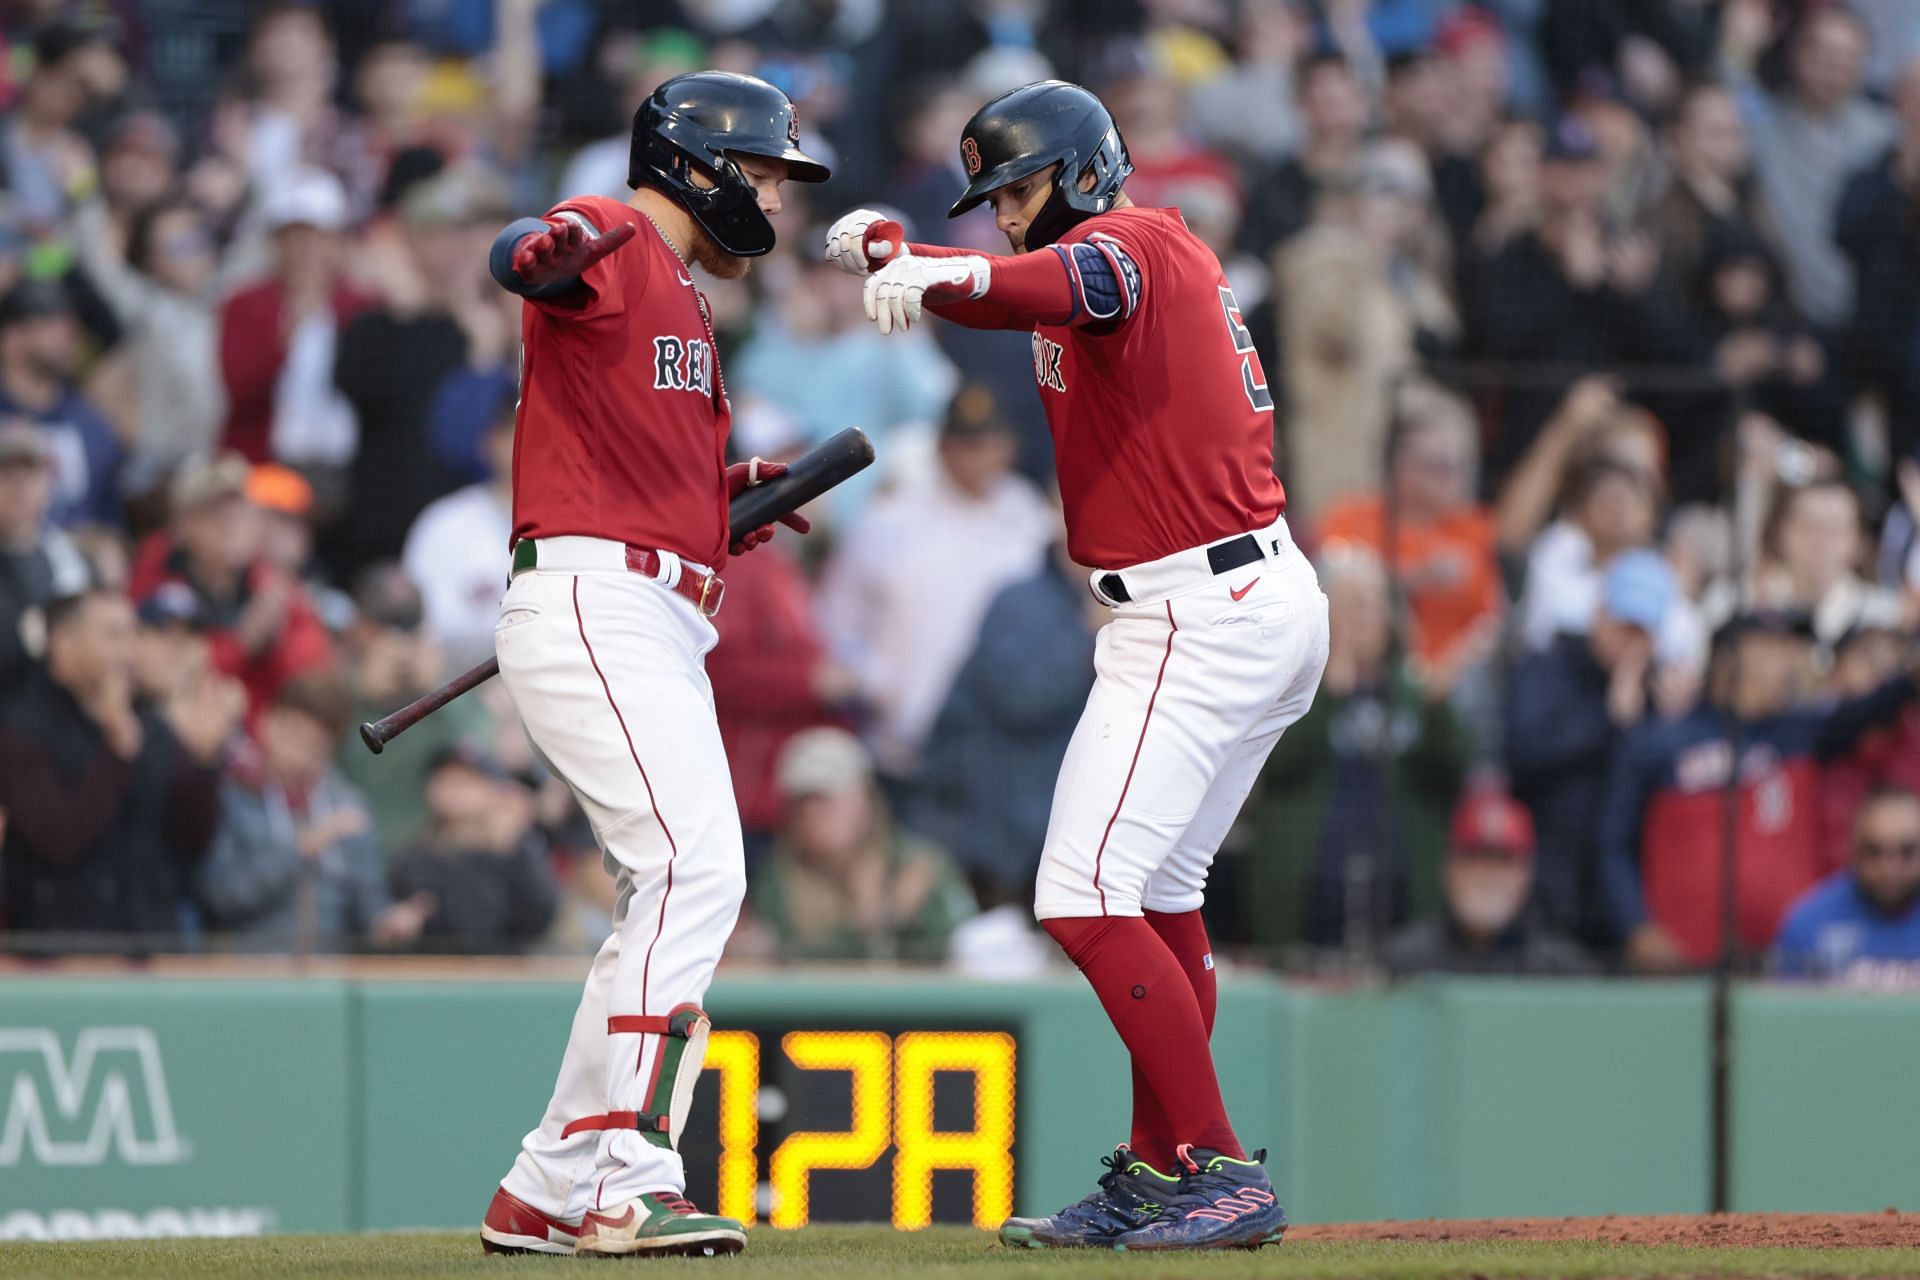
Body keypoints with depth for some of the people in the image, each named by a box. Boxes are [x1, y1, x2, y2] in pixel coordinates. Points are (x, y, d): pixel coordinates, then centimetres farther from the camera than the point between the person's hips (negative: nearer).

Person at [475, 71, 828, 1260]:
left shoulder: (687, 304, 26)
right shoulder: (612, 245, -5)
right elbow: (525, 258, -29)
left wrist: (743, 491, 10)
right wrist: (547, 253, -52)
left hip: (667, 630, 11)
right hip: (590, 596, -11)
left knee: (686, 893, 11)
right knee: (694, 865, -21)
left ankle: (550, 1193, 15)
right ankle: (619, 1182, -26)